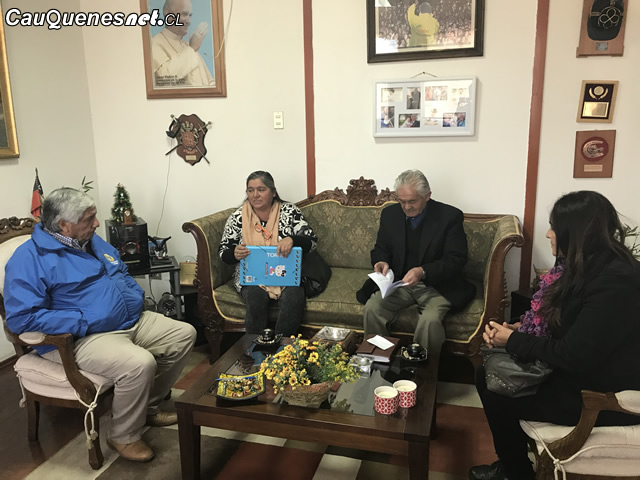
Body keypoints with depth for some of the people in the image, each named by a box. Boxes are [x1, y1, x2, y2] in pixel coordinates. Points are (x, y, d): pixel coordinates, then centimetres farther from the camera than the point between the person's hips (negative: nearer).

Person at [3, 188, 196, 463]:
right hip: (82, 337, -9)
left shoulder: (93, 241, 12)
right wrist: (83, 322, -24)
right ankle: (124, 437, -5)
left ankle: (148, 406, 18)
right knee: (140, 363, -33)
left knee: (184, 335, 3)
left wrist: (137, 298, 4)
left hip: (132, 321, 9)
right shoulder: (30, 259, -14)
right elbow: (21, 317, -22)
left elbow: (123, 274, 24)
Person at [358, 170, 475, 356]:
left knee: (430, 319, -32)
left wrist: (423, 271, -27)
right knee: (372, 308, -23)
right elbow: (380, 249, 14)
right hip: (399, 282, 4)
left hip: (437, 285, -3)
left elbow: (456, 259, -11)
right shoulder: (389, 213, 3)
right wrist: (382, 262, -11)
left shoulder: (450, 216, -9)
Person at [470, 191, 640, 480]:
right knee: (487, 374, 1)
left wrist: (513, 341, -16)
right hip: (581, 372, 9)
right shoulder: (591, 266, 2)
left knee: (498, 395, -9)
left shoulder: (615, 283, -29)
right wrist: (520, 328, -3)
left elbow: (574, 356, -28)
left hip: (604, 394, -9)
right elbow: (560, 325, 13)